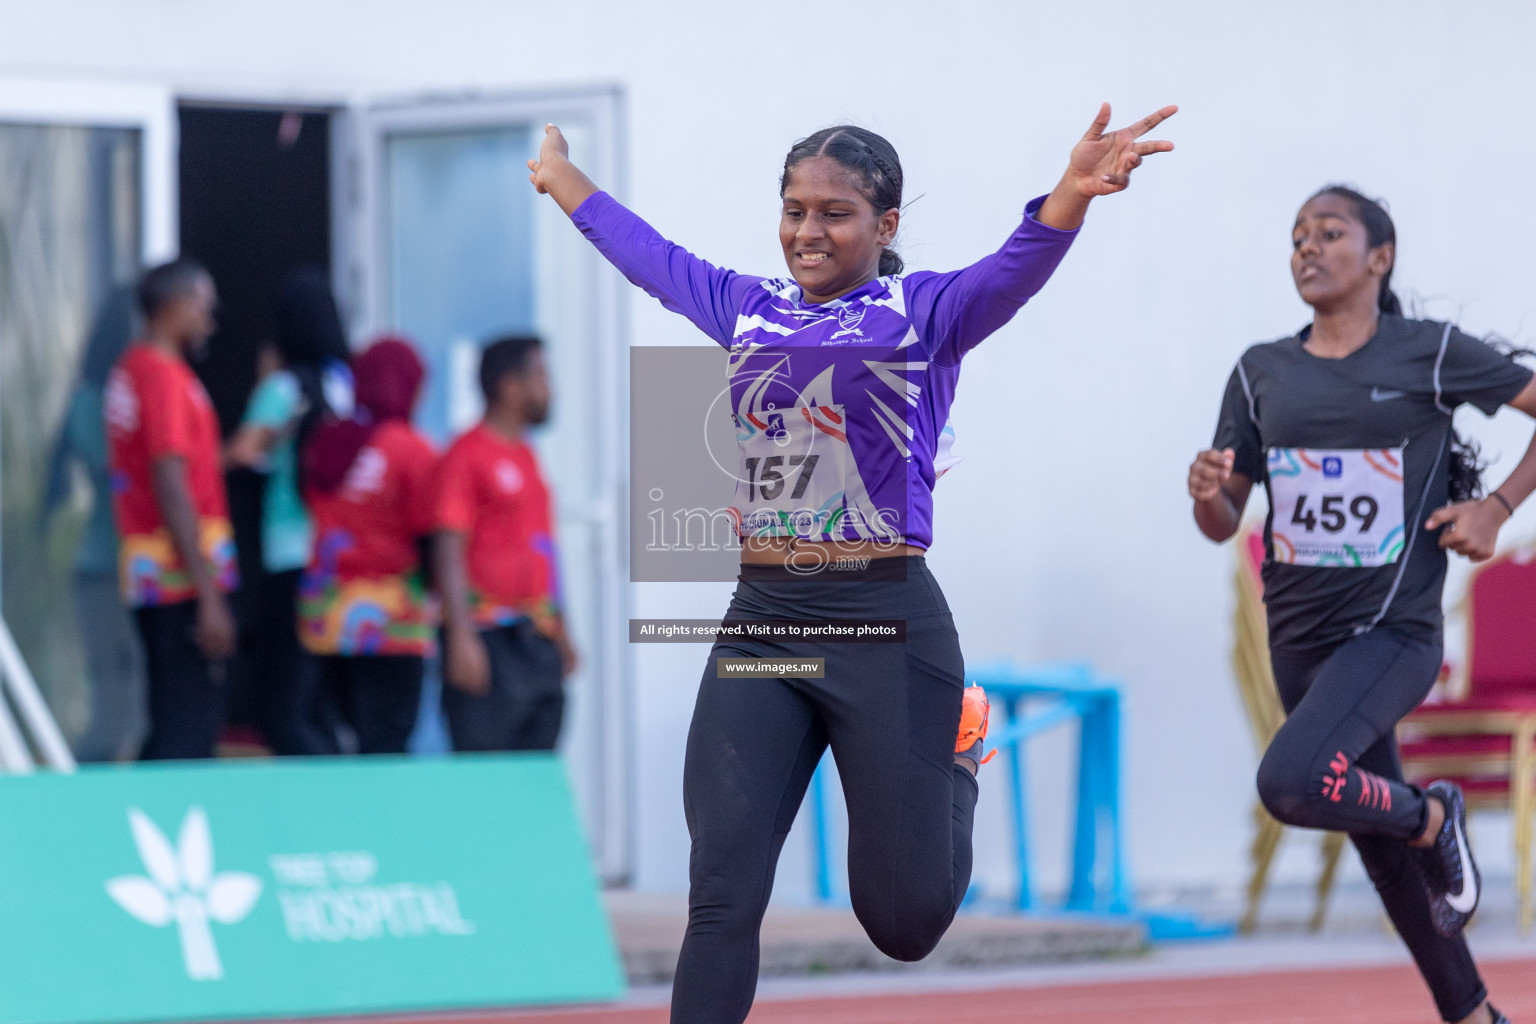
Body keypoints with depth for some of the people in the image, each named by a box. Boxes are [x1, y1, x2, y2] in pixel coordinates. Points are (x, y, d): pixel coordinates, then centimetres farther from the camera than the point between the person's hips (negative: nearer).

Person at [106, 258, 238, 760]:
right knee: (188, 732, -9)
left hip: (145, 572, 10)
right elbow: (173, 492, -18)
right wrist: (209, 596, -19)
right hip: (183, 581, -10)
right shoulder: (166, 376, -14)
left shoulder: (130, 370, 15)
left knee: (171, 730, 15)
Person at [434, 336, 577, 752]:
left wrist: (559, 632, 22)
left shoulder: (525, 456, 17)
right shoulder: (468, 455, -9)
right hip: (488, 640, -9)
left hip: (536, 638, 9)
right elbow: (450, 553, -15)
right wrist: (462, 639, -22)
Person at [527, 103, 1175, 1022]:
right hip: (760, 622, 4)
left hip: (886, 625, -4)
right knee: (721, 900, -5)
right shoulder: (749, 310, 12)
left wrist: (1072, 194, -42)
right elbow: (646, 253, 29)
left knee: (904, 919, 7)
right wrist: (563, 178, 41)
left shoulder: (926, 312, -2)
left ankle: (957, 756, 38)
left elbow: (1017, 270, -22)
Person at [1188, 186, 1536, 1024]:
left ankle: (1432, 819, 0)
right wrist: (1207, 495, -16)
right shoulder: (1262, 373, 6)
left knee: (1291, 782, -29)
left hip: (1393, 632, -5)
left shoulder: (1430, 355, -5)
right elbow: (1223, 524, 7)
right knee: (1384, 856, 12)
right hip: (1301, 638, 5)